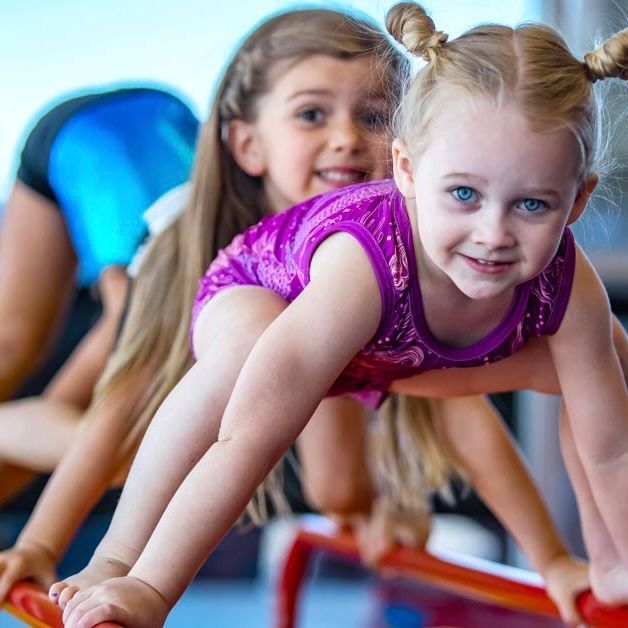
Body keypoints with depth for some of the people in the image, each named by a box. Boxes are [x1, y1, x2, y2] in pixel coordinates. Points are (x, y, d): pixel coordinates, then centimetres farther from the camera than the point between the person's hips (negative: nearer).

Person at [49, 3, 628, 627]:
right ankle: (121, 546, -22)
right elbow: (248, 436, -48)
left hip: (405, 356, 5)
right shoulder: (363, 260, -46)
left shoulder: (568, 287, -33)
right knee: (244, 352, -40)